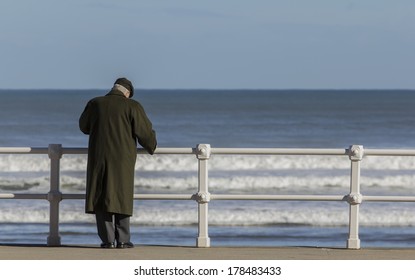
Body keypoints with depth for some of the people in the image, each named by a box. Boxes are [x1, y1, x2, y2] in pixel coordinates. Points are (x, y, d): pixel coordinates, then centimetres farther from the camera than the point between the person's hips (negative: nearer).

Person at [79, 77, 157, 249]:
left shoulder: (95, 104, 3)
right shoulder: (132, 106, -4)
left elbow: (84, 127, 19)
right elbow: (145, 132, -2)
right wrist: (151, 147, 19)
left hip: (98, 159, 1)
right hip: (123, 160, -1)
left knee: (101, 199, 6)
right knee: (121, 198, 7)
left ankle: (108, 239, 1)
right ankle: (123, 240, 4)